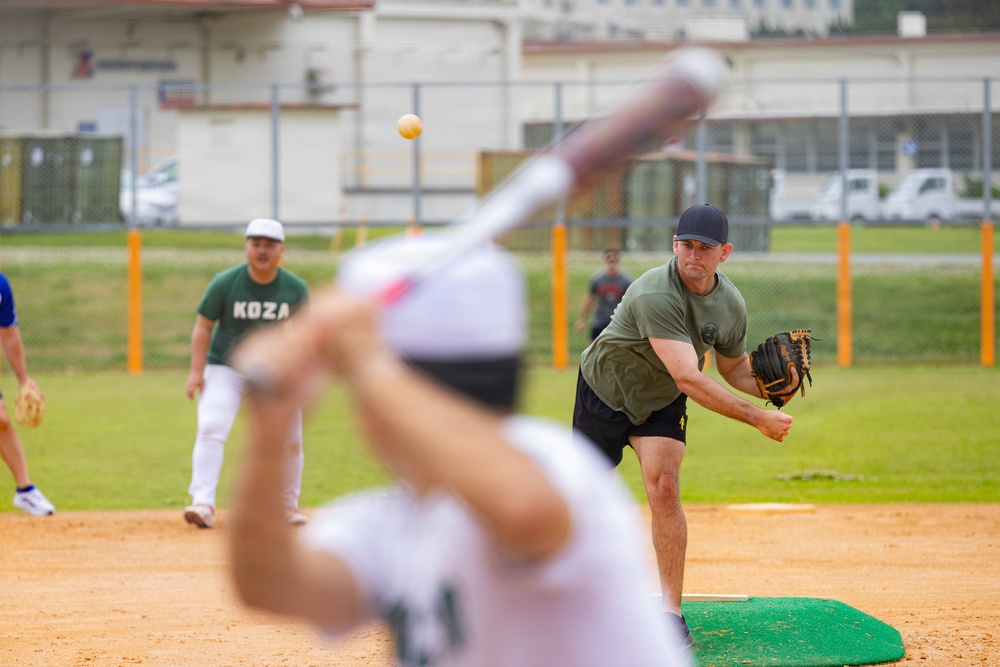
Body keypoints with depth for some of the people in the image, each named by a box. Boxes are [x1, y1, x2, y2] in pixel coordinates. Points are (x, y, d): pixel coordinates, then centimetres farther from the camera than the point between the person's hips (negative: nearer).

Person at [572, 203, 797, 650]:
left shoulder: (731, 305, -15)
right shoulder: (656, 294, -37)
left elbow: (733, 367, 4)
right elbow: (689, 379, -42)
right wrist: (755, 418, -42)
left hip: (661, 403, 3)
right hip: (605, 391, -3)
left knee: (664, 488, -18)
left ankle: (671, 613, -15)